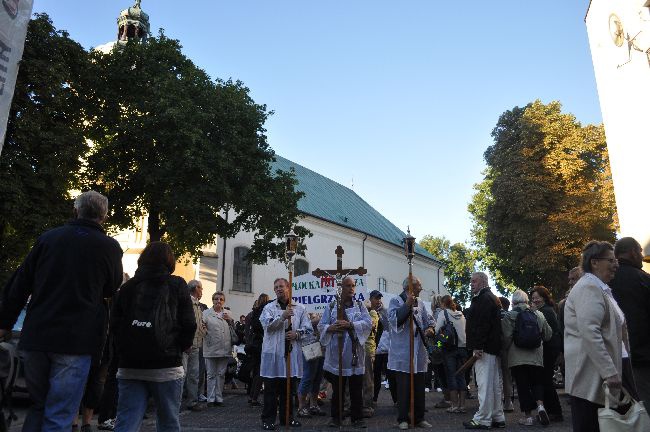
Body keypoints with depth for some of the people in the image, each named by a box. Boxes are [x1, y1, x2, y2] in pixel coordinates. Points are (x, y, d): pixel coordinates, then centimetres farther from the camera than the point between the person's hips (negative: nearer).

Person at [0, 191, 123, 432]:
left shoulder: (48, 238, 6)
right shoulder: (109, 247, -4)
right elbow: (111, 290, 11)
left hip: (34, 338, 4)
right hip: (75, 340, -4)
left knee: (38, 407, 21)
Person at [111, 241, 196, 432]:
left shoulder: (128, 286, 9)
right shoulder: (177, 285, 0)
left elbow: (114, 323, 7)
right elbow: (189, 324, -5)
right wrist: (181, 347, 13)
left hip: (129, 366, 3)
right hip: (166, 366, -3)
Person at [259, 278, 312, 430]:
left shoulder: (299, 308, 8)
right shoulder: (269, 307, 4)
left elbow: (308, 328, 7)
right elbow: (267, 324, -13)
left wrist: (297, 334, -11)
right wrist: (282, 316, -23)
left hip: (292, 352, 2)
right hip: (273, 352, -2)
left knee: (289, 388, 11)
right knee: (271, 388, 2)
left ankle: (287, 417, 24)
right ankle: (268, 419, 11)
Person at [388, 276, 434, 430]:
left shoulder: (420, 304, 13)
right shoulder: (396, 301, -5)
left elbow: (429, 319, 17)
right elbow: (393, 319, -20)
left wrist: (430, 328, -5)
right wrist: (407, 304, -23)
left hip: (419, 353, 6)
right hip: (402, 353, -5)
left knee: (419, 387, 12)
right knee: (403, 387, 1)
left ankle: (419, 418, 23)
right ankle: (403, 419, 13)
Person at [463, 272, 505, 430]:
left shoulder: (484, 299, -12)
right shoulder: (491, 298, 22)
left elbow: (482, 325, -22)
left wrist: (478, 347, -23)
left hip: (483, 348, -11)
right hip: (493, 347, 11)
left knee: (484, 383, -8)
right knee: (494, 383, 14)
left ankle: (482, 420, -5)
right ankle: (497, 418, 21)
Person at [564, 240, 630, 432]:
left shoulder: (600, 288, 19)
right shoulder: (589, 288, -13)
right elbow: (590, 332, -23)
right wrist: (610, 372, -23)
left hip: (599, 377, 10)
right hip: (590, 377, -10)